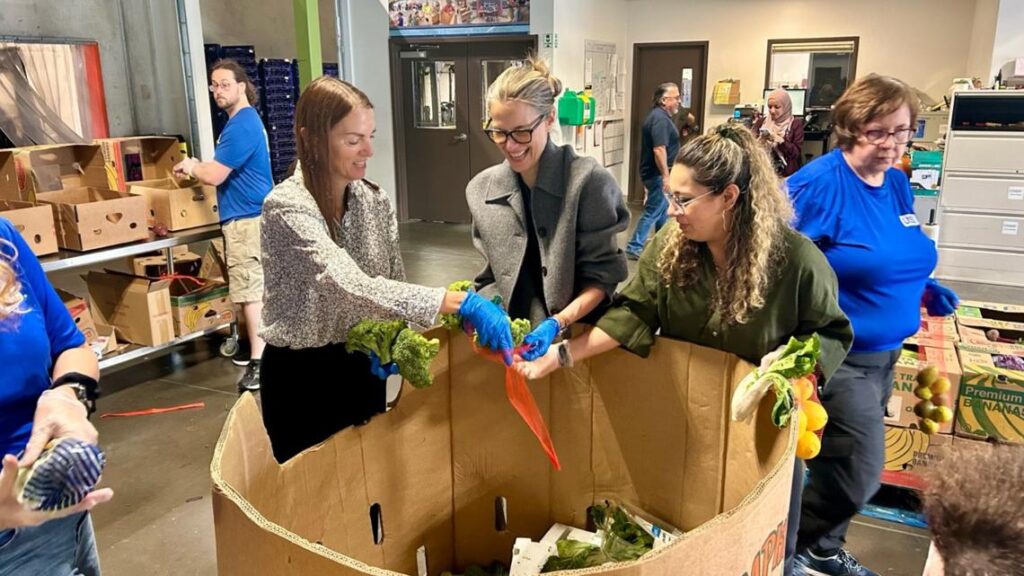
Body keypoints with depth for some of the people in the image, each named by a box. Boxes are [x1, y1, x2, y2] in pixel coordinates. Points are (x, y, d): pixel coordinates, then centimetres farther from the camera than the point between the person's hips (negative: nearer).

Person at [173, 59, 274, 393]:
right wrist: (198, 168, 13)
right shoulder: (246, 120, 16)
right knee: (256, 288, 16)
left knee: (250, 291, -9)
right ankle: (261, 347, 27)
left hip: (246, 218, -11)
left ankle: (259, 362, -7)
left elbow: (214, 176, -19)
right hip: (250, 214, 11)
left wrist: (190, 167, 0)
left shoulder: (240, 126, -17)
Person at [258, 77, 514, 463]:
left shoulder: (374, 200, -4)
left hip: (362, 366, 5)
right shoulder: (287, 207, -24)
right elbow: (353, 288, -37)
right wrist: (463, 303, -43)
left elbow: (392, 284, 3)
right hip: (302, 375, -5)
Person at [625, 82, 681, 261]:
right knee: (654, 211, -6)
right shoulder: (660, 119, -19)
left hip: (657, 173, 11)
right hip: (658, 174, -11)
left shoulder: (659, 115, 14)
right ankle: (634, 247, -2)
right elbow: (659, 149, -27)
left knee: (664, 209, 18)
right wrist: (665, 176, -26)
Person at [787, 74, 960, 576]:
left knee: (842, 463, 19)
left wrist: (926, 291, 4)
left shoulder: (897, 184, 6)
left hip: (885, 352, 8)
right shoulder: (819, 182, -19)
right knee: (860, 472, -1)